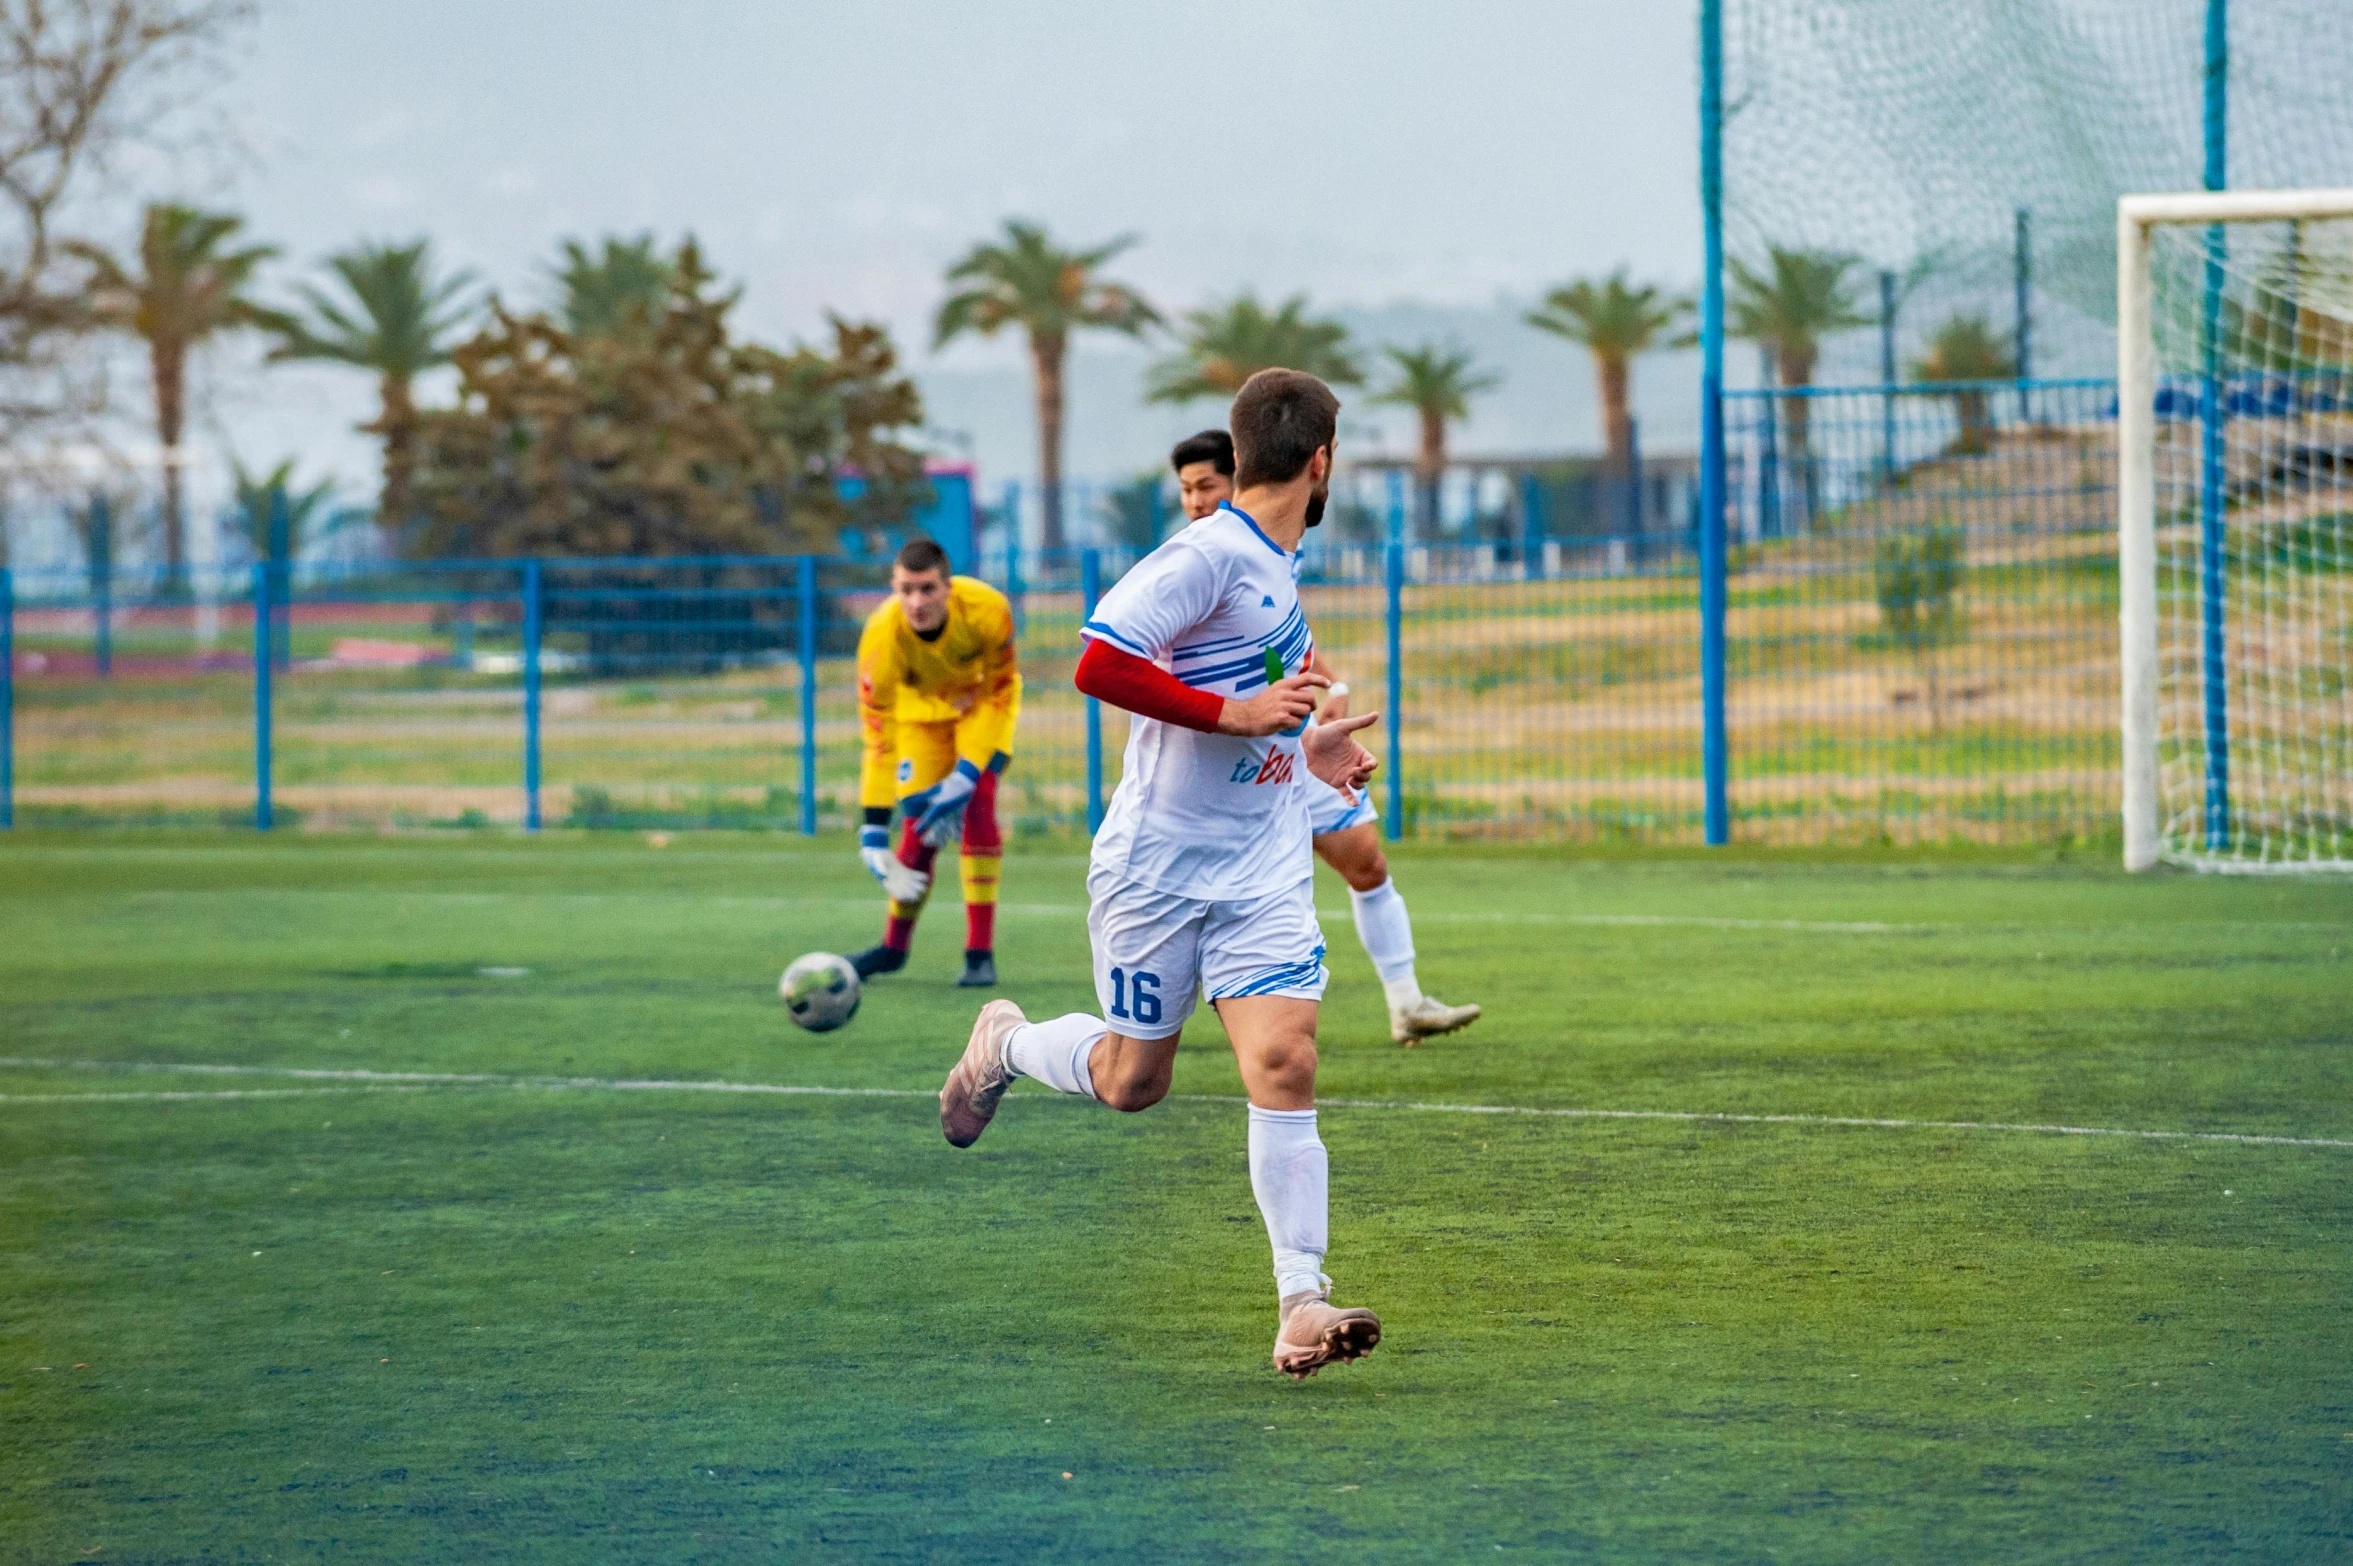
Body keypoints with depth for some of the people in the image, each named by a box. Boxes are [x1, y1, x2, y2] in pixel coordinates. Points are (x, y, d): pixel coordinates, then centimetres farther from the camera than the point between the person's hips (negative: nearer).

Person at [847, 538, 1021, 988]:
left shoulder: (987, 610, -36)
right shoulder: (882, 634, -35)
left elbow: (1001, 691, -22)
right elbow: (879, 737, -31)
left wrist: (966, 777, -27)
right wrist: (873, 831, -33)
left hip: (982, 702, -1)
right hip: (921, 708, 1)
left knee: (977, 806, -19)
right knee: (920, 823, -5)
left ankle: (981, 952, -15)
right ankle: (894, 946, 18)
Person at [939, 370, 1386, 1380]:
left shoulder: (1278, 568, 12)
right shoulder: (1207, 554, -16)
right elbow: (1101, 664, -25)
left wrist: (1300, 742, 22)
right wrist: (1239, 714, -24)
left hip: (1263, 873, 6)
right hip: (1158, 867, -6)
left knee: (1284, 1064, -11)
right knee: (1132, 1080, 7)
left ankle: (1302, 1305, -14)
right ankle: (1004, 1045, 40)